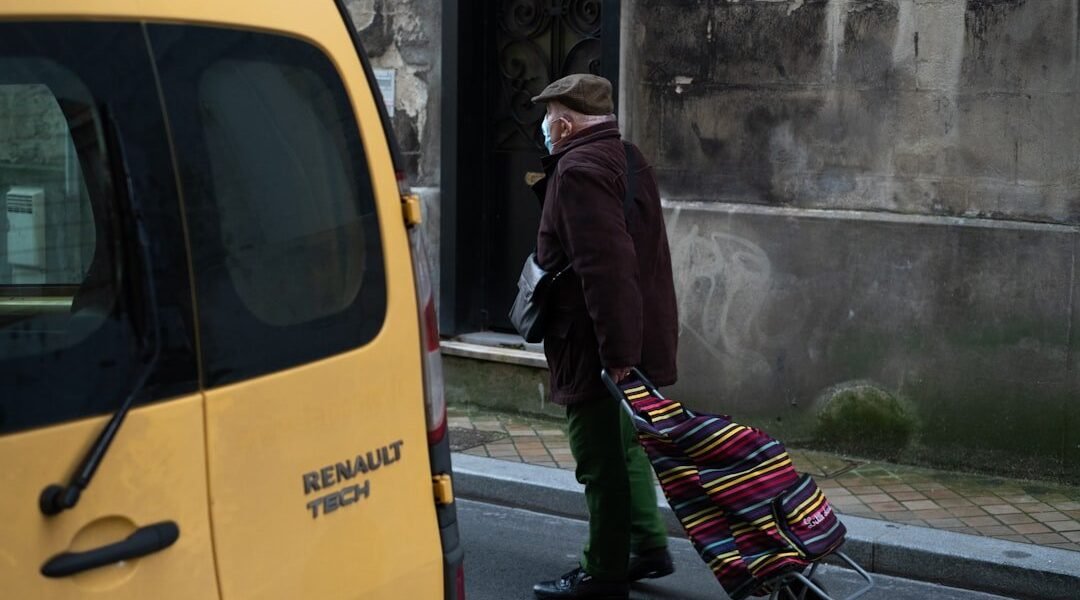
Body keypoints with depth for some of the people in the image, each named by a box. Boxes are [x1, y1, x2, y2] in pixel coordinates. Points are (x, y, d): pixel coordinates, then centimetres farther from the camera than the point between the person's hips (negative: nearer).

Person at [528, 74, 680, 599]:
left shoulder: (579, 170, -19)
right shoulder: (626, 159, 13)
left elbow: (605, 265, -28)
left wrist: (615, 350, -29)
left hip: (595, 345, -10)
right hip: (634, 336, 10)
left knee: (601, 460, -1)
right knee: (625, 445, 22)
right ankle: (648, 547, 31)